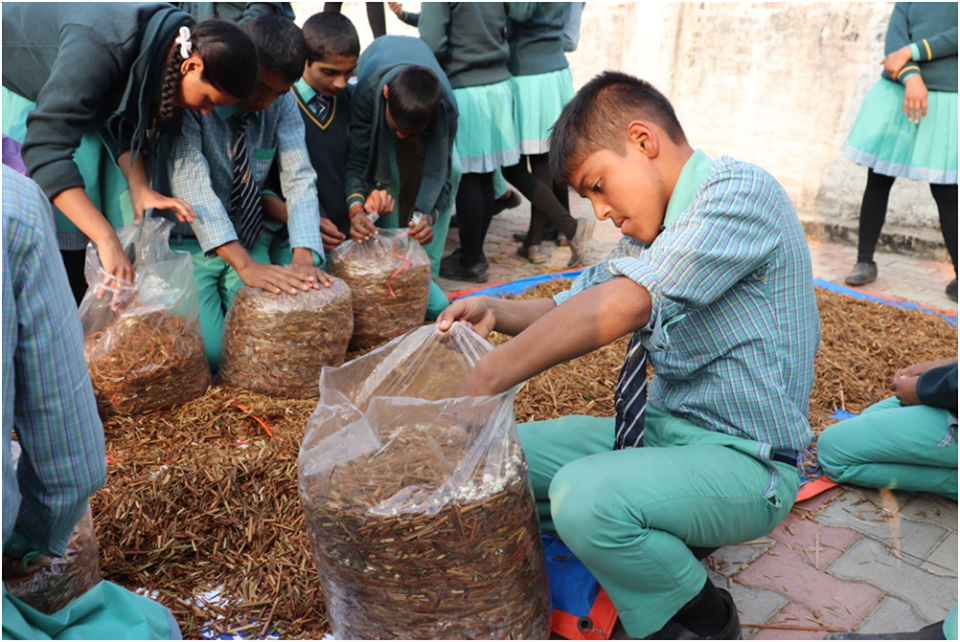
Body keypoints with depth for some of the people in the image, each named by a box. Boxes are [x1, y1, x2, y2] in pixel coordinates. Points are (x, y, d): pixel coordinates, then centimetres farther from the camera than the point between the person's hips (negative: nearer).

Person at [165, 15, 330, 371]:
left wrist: (304, 258, -29)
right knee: (210, 355, -18)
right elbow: (191, 184, -28)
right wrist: (245, 264, -39)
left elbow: (299, 180, -12)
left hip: (250, 243, 4)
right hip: (192, 246, -3)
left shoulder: (282, 105, -3)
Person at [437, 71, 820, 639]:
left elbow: (623, 305, -32)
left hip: (741, 461, -8)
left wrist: (485, 381, -29)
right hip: (661, 428, 8)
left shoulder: (739, 190, -19)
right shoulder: (652, 228, 7)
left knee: (584, 496, -32)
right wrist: (499, 312, -9)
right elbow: (578, 304, 12)